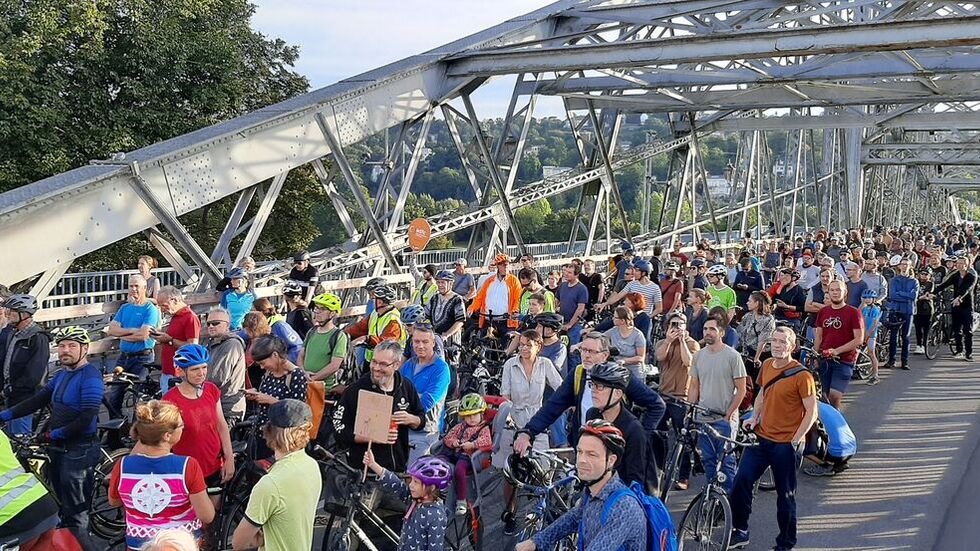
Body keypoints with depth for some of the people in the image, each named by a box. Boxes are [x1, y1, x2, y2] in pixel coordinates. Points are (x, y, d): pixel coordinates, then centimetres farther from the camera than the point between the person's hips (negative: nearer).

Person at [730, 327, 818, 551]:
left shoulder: (801, 375, -14)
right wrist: (754, 417, 6)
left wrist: (794, 440, -15)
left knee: (785, 495, 7)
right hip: (761, 437, 5)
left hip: (785, 444, -5)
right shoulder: (767, 365, 5)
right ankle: (739, 531, 9)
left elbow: (811, 411, -12)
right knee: (742, 480, -5)